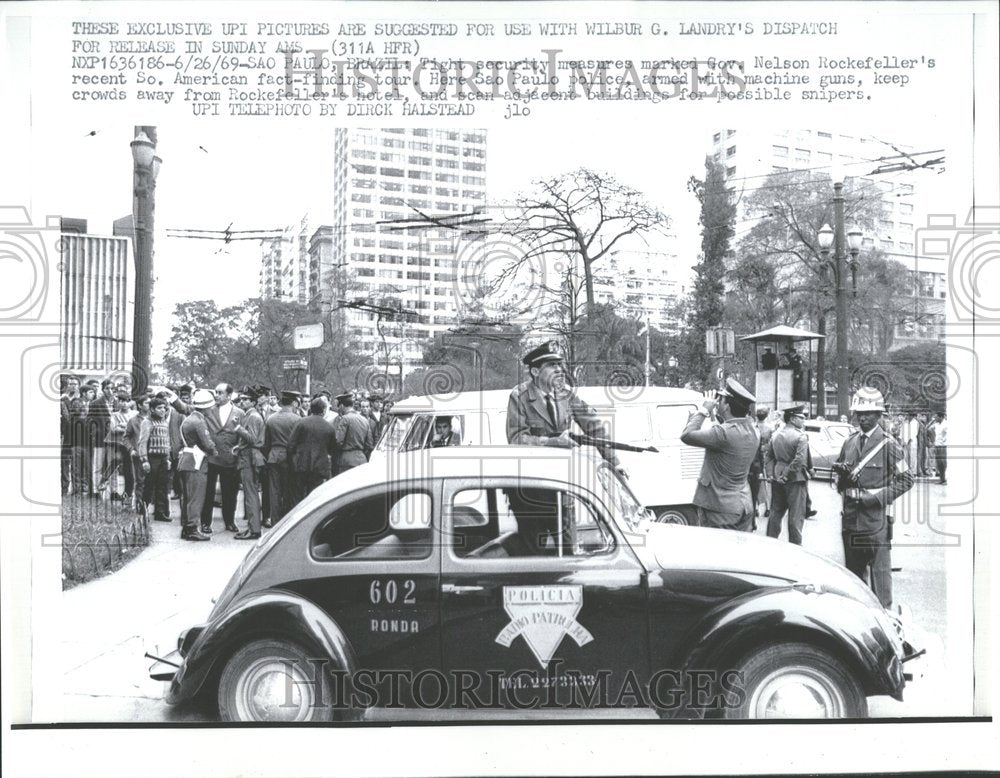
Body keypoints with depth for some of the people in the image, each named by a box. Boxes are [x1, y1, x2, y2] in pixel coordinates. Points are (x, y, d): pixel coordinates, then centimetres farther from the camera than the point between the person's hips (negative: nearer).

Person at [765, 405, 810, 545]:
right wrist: (786, 475, -16)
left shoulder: (775, 434, 7)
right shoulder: (801, 437, -14)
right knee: (796, 515, 2)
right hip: (795, 480, -6)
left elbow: (767, 455, 7)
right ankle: (795, 545, 6)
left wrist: (770, 473, 4)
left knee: (776, 512, 16)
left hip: (777, 479, 7)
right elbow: (799, 461, -23)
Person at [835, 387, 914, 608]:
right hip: (850, 515, 5)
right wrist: (842, 475, -2)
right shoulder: (849, 443, 11)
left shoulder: (888, 445, -4)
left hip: (876, 517, -5)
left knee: (879, 568, -3)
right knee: (853, 568, 13)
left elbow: (906, 480, -3)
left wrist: (880, 497, -14)